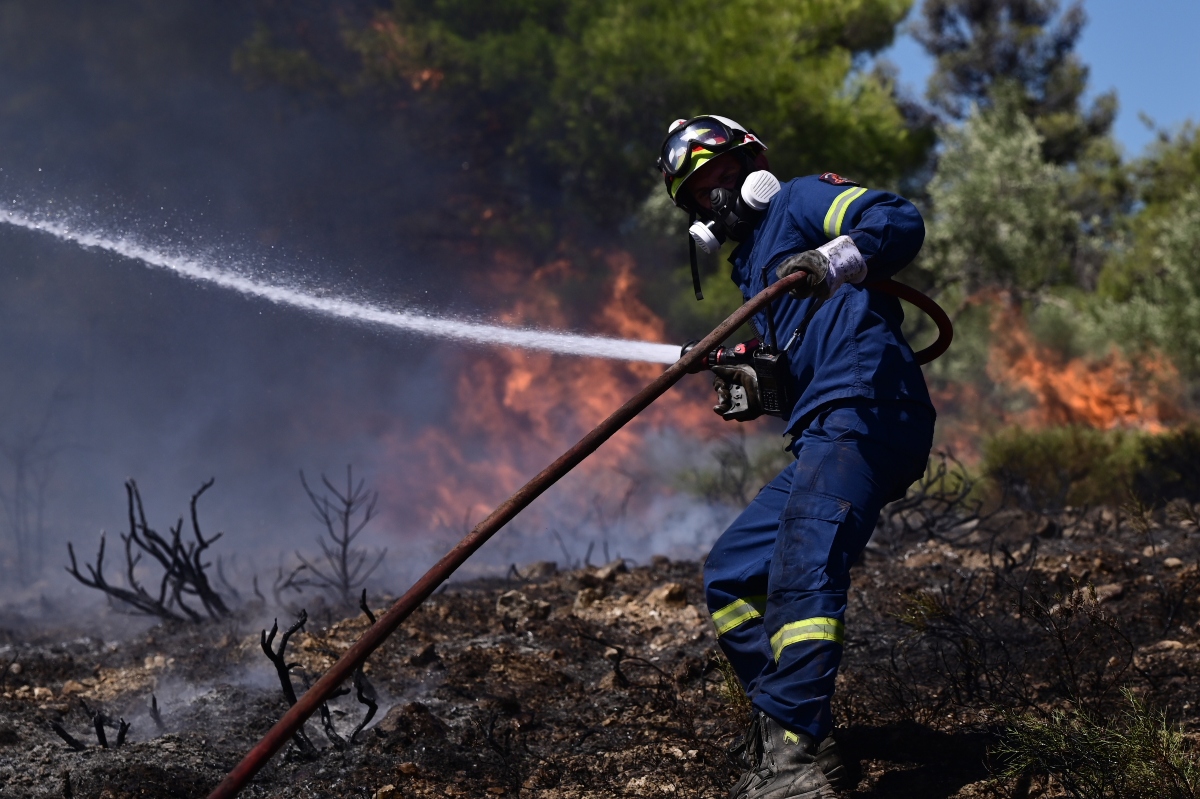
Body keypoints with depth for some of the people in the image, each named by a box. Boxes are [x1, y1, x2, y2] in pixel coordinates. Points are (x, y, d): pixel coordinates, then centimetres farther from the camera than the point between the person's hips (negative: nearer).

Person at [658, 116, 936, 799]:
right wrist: (750, 388, 6)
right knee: (729, 577, 13)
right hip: (822, 438, 11)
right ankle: (781, 725, 10)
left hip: (865, 412, -11)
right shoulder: (754, 267, 32)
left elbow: (901, 221, -10)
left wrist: (835, 260, -28)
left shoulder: (799, 201, 8)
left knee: (802, 568, -27)